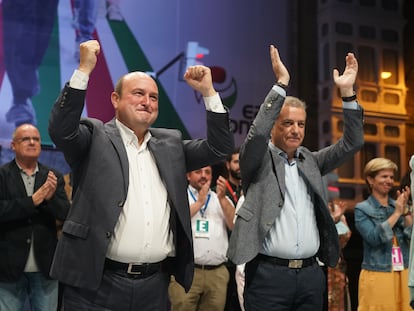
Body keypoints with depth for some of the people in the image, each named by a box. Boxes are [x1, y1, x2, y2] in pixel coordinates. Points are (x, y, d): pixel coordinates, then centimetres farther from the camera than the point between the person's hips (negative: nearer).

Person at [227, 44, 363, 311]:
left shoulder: (311, 161, 13)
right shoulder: (259, 161, 1)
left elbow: (352, 143, 7)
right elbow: (257, 133, -18)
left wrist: (347, 93, -2)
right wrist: (281, 84, -19)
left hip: (311, 273, 5)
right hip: (269, 273, -4)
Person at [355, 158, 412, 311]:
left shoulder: (397, 205, 10)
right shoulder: (362, 209, -3)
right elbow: (374, 238, -16)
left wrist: (405, 211, -11)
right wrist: (397, 213, -14)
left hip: (404, 273, 4)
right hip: (377, 275, -4)